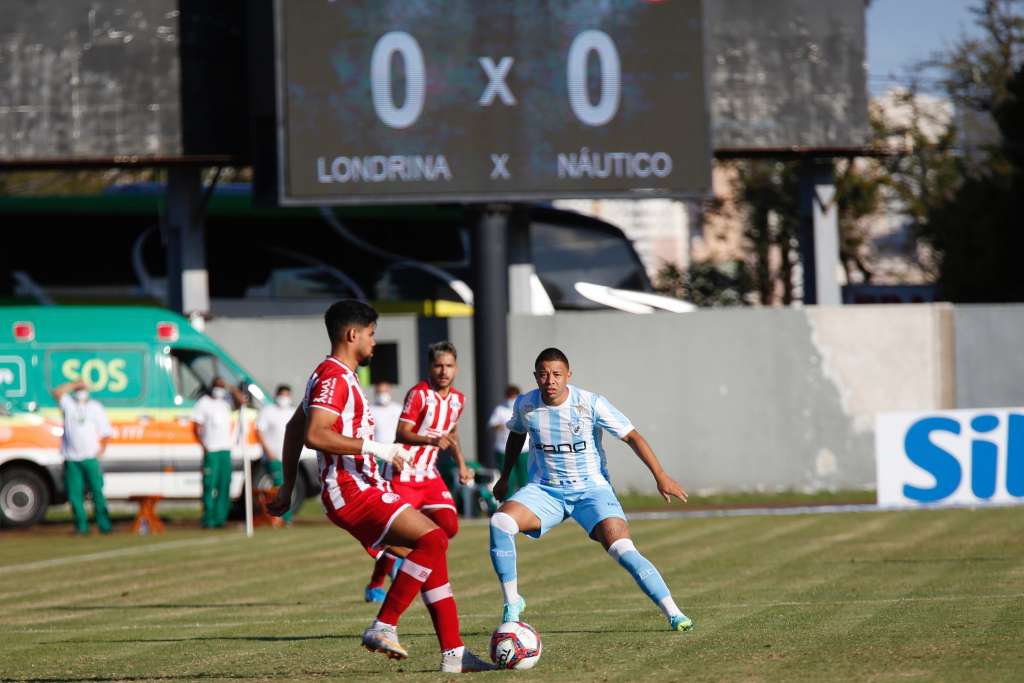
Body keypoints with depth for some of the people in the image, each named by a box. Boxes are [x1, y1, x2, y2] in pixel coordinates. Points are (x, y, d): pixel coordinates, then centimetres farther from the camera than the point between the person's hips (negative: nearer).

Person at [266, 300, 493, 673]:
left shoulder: (335, 377, 21)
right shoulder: (333, 378, -12)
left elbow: (294, 428, 30)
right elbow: (314, 435, -26)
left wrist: (287, 487, 33)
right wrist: (375, 447, -22)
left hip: (366, 489, 11)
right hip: (351, 492, -11)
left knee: (433, 544, 6)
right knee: (432, 540, -21)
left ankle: (453, 654, 4)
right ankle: (384, 627, -17)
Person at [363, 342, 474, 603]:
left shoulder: (457, 399, 7)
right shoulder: (419, 394, -15)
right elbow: (401, 434, -21)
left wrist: (461, 464, 18)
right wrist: (431, 440, -35)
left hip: (429, 474, 7)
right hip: (403, 473, -6)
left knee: (449, 527, -9)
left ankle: (406, 555, 14)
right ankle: (375, 586, 10)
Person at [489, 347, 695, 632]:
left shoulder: (591, 404, -15)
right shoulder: (525, 405, -5)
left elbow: (631, 436, -9)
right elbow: (516, 435, 19)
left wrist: (660, 475, -15)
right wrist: (505, 477, 26)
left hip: (591, 490, -3)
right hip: (544, 490, 3)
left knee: (623, 551, -22)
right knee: (500, 522, -24)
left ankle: (674, 613, -15)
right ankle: (512, 603, -10)